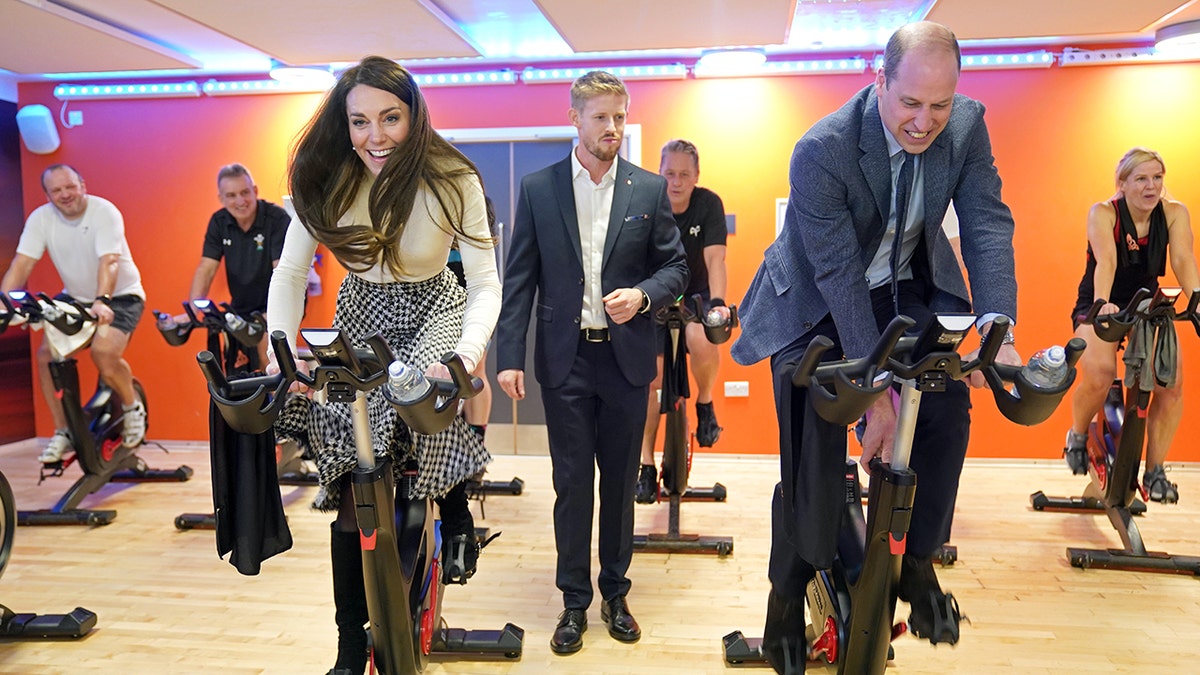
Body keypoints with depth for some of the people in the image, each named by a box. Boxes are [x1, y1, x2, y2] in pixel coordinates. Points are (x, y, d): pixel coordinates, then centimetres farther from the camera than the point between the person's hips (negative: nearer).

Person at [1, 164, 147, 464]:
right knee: (46, 355, -10)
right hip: (75, 297, 5)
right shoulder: (41, 218, -7)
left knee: (104, 351, -28)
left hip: (120, 296, -5)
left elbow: (109, 262, -33)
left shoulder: (104, 212, -20)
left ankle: (133, 408, 0)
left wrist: (101, 301, -48)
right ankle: (62, 432, 5)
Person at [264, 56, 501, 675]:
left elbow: (485, 284, -20)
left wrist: (467, 354, -38)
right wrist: (280, 355, -18)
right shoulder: (323, 181, -14)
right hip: (360, 320, 2)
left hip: (434, 313, -1)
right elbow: (290, 274, -4)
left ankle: (455, 516, 2)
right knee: (352, 488, -1)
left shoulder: (453, 181, -21)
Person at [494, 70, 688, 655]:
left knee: (621, 481, 12)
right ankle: (575, 602, 22)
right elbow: (519, 279, 1)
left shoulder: (649, 189, 3)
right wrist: (509, 356, -6)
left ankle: (615, 594, 29)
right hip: (564, 359, -1)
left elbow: (676, 266, 7)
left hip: (626, 357, 1)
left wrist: (642, 295, -15)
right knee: (572, 483, 6)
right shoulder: (538, 188, 2)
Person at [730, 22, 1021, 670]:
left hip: (908, 289, 5)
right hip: (819, 302, -4)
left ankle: (917, 563, 13)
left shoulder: (967, 125, -15)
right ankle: (789, 587, 9)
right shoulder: (822, 150, -30)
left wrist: (996, 326, -33)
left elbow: (988, 224, -16)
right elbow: (839, 276, -30)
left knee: (948, 411, -8)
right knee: (812, 445, -11)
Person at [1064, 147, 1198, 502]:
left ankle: (1155, 470, -2)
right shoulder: (1103, 213, -14)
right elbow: (1106, 261, -30)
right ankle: (1078, 436, 6)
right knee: (1098, 378, -28)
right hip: (1100, 307, -3)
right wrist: (1102, 303, -48)